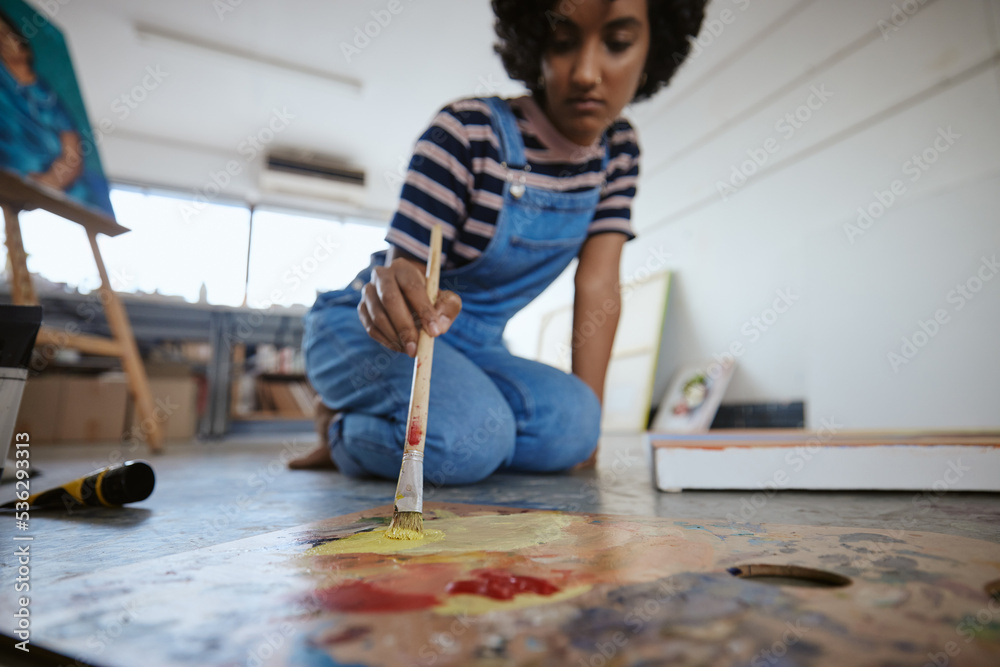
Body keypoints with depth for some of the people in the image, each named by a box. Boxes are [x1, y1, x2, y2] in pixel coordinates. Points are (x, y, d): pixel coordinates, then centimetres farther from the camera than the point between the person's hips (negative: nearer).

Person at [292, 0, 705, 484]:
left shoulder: (618, 151, -2)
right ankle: (341, 429, 1)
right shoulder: (468, 132, -19)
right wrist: (394, 297, -46)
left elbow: (598, 284, -7)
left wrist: (588, 420, -11)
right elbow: (404, 271, -21)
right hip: (364, 330, -5)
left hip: (473, 345, 6)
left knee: (569, 421, -23)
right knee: (469, 432, -34)